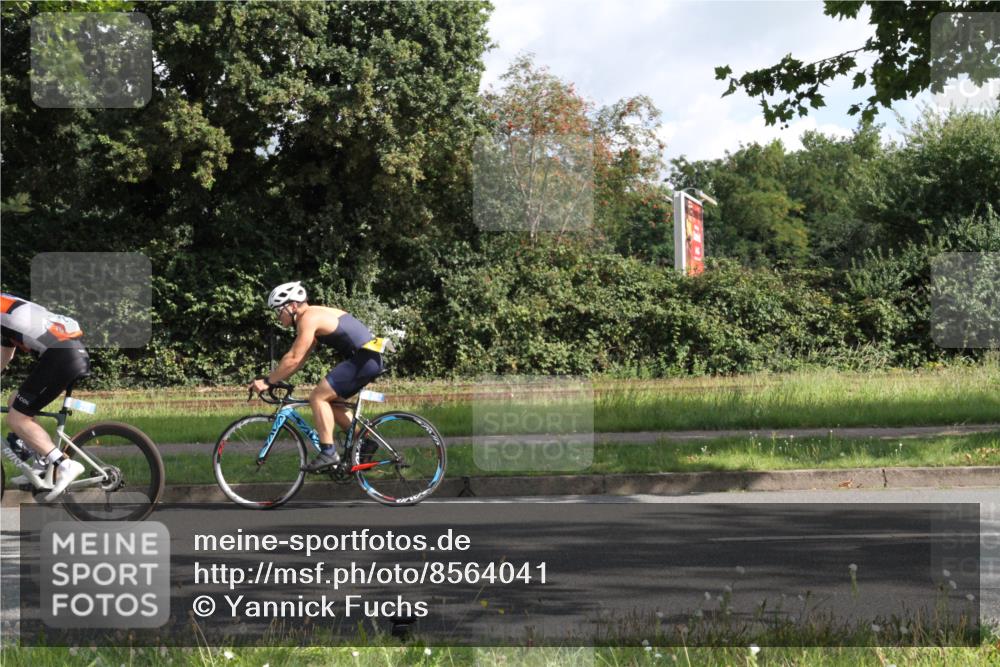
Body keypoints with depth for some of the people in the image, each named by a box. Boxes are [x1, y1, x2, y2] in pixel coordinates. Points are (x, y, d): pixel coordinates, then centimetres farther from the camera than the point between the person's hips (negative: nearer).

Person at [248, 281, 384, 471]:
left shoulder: (308, 318, -11)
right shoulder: (316, 314, 20)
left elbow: (294, 358, -16)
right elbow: (300, 358, 22)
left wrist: (267, 381, -10)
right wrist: (277, 378, 17)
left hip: (364, 359, -10)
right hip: (371, 358, 10)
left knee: (318, 397, -10)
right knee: (330, 400, 18)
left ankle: (328, 453, -12)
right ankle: (362, 443, 19)